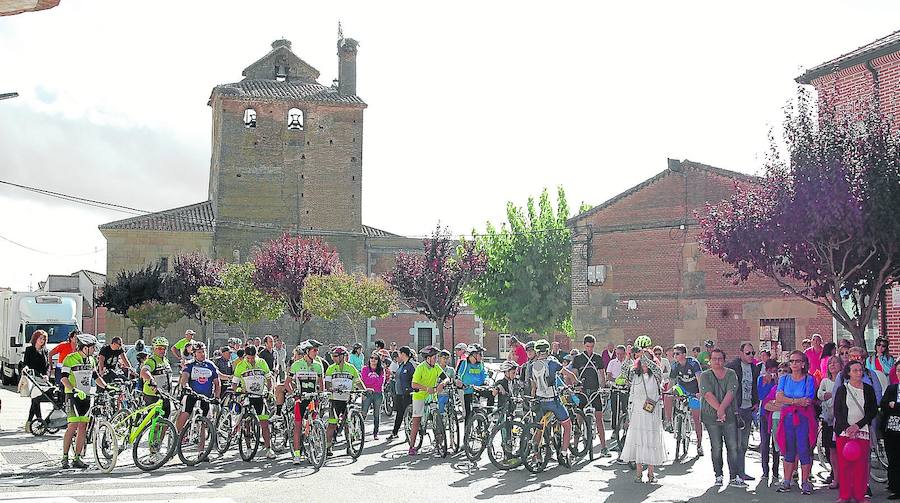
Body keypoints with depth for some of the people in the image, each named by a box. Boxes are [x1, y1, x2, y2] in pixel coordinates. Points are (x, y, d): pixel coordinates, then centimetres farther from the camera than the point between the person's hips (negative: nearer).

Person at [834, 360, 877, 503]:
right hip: (844, 431, 0)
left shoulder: (868, 389, 7)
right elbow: (837, 412, 2)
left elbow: (873, 411, 4)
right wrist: (847, 428, -11)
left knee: (861, 464, -4)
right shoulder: (842, 390, 5)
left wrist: (857, 425, -7)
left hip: (862, 431, 1)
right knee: (844, 463, -3)